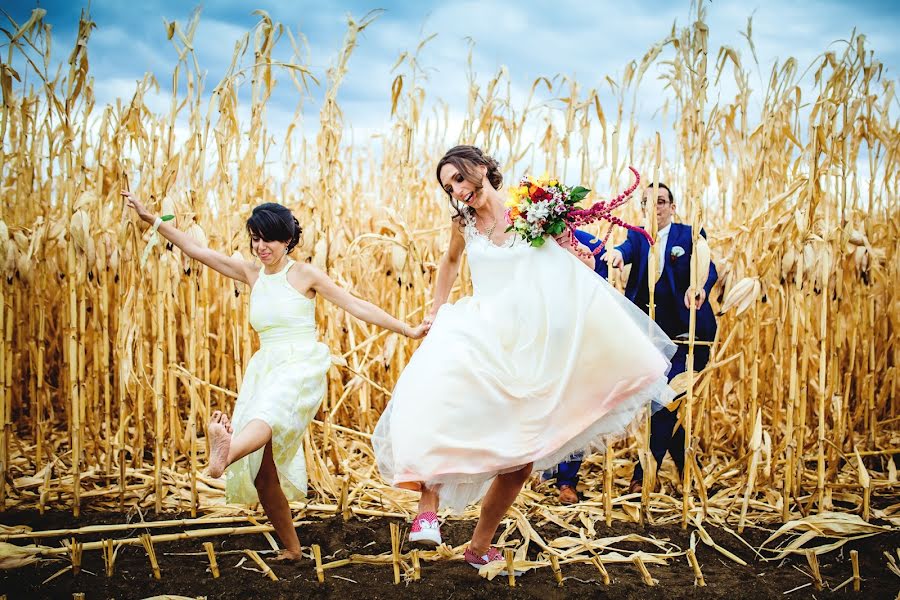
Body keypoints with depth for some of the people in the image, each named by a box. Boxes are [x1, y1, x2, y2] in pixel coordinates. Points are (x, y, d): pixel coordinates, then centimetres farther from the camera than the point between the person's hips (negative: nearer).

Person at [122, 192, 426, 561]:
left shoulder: (304, 274, 1)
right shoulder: (251, 274, 14)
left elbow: (356, 306, 3)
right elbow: (195, 249, 15)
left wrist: (408, 331, 3)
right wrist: (151, 219, 10)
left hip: (301, 367, -6)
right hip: (264, 369, 6)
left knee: (269, 409, -40)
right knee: (261, 471, -3)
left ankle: (224, 456, -73)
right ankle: (291, 547, 10)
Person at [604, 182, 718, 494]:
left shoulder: (691, 235, 0)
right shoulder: (638, 236, 9)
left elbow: (708, 268, -17)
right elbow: (628, 248, -15)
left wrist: (699, 286, -41)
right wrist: (617, 252, -41)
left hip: (683, 332, -3)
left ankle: (644, 473, -1)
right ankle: (686, 466, 26)